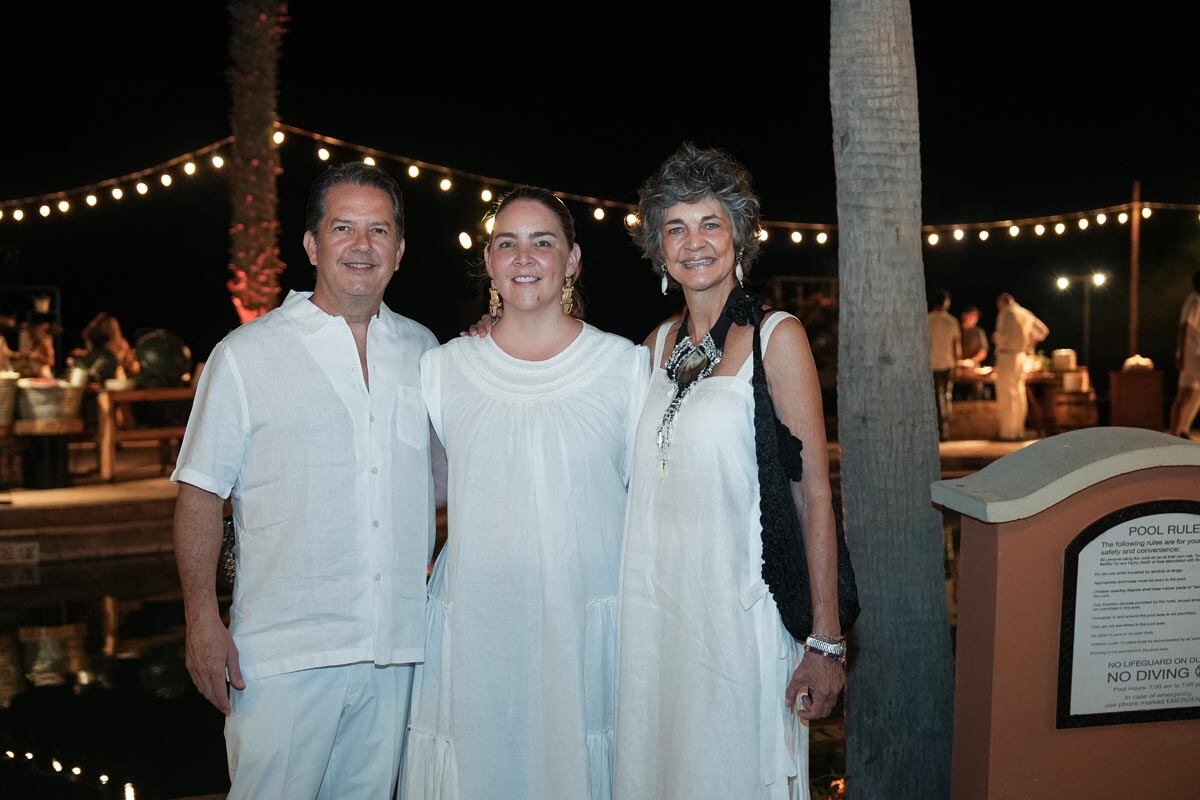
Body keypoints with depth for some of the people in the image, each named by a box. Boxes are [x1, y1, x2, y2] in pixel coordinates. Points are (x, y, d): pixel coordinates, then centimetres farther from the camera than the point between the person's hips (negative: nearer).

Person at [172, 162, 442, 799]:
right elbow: (200, 495, -2)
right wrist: (203, 620, -9)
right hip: (284, 651, -3)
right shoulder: (246, 356, -2)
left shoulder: (423, 350, 9)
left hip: (394, 649, 4)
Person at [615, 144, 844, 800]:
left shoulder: (776, 337, -5)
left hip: (738, 607, -5)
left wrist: (825, 640, -13)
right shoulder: (657, 347, 10)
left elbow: (813, 494, -8)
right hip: (652, 605, 5)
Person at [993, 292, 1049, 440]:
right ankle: (1019, 431, 16)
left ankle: (1008, 432, -6)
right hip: (1021, 356, 8)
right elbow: (1043, 331, 21)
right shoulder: (1026, 313, 14)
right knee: (1019, 394, 12)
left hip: (1007, 355, -7)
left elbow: (1003, 335, -21)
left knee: (1006, 395, -5)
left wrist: (996, 336, -1)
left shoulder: (1005, 313, -9)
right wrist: (1029, 344, 21)